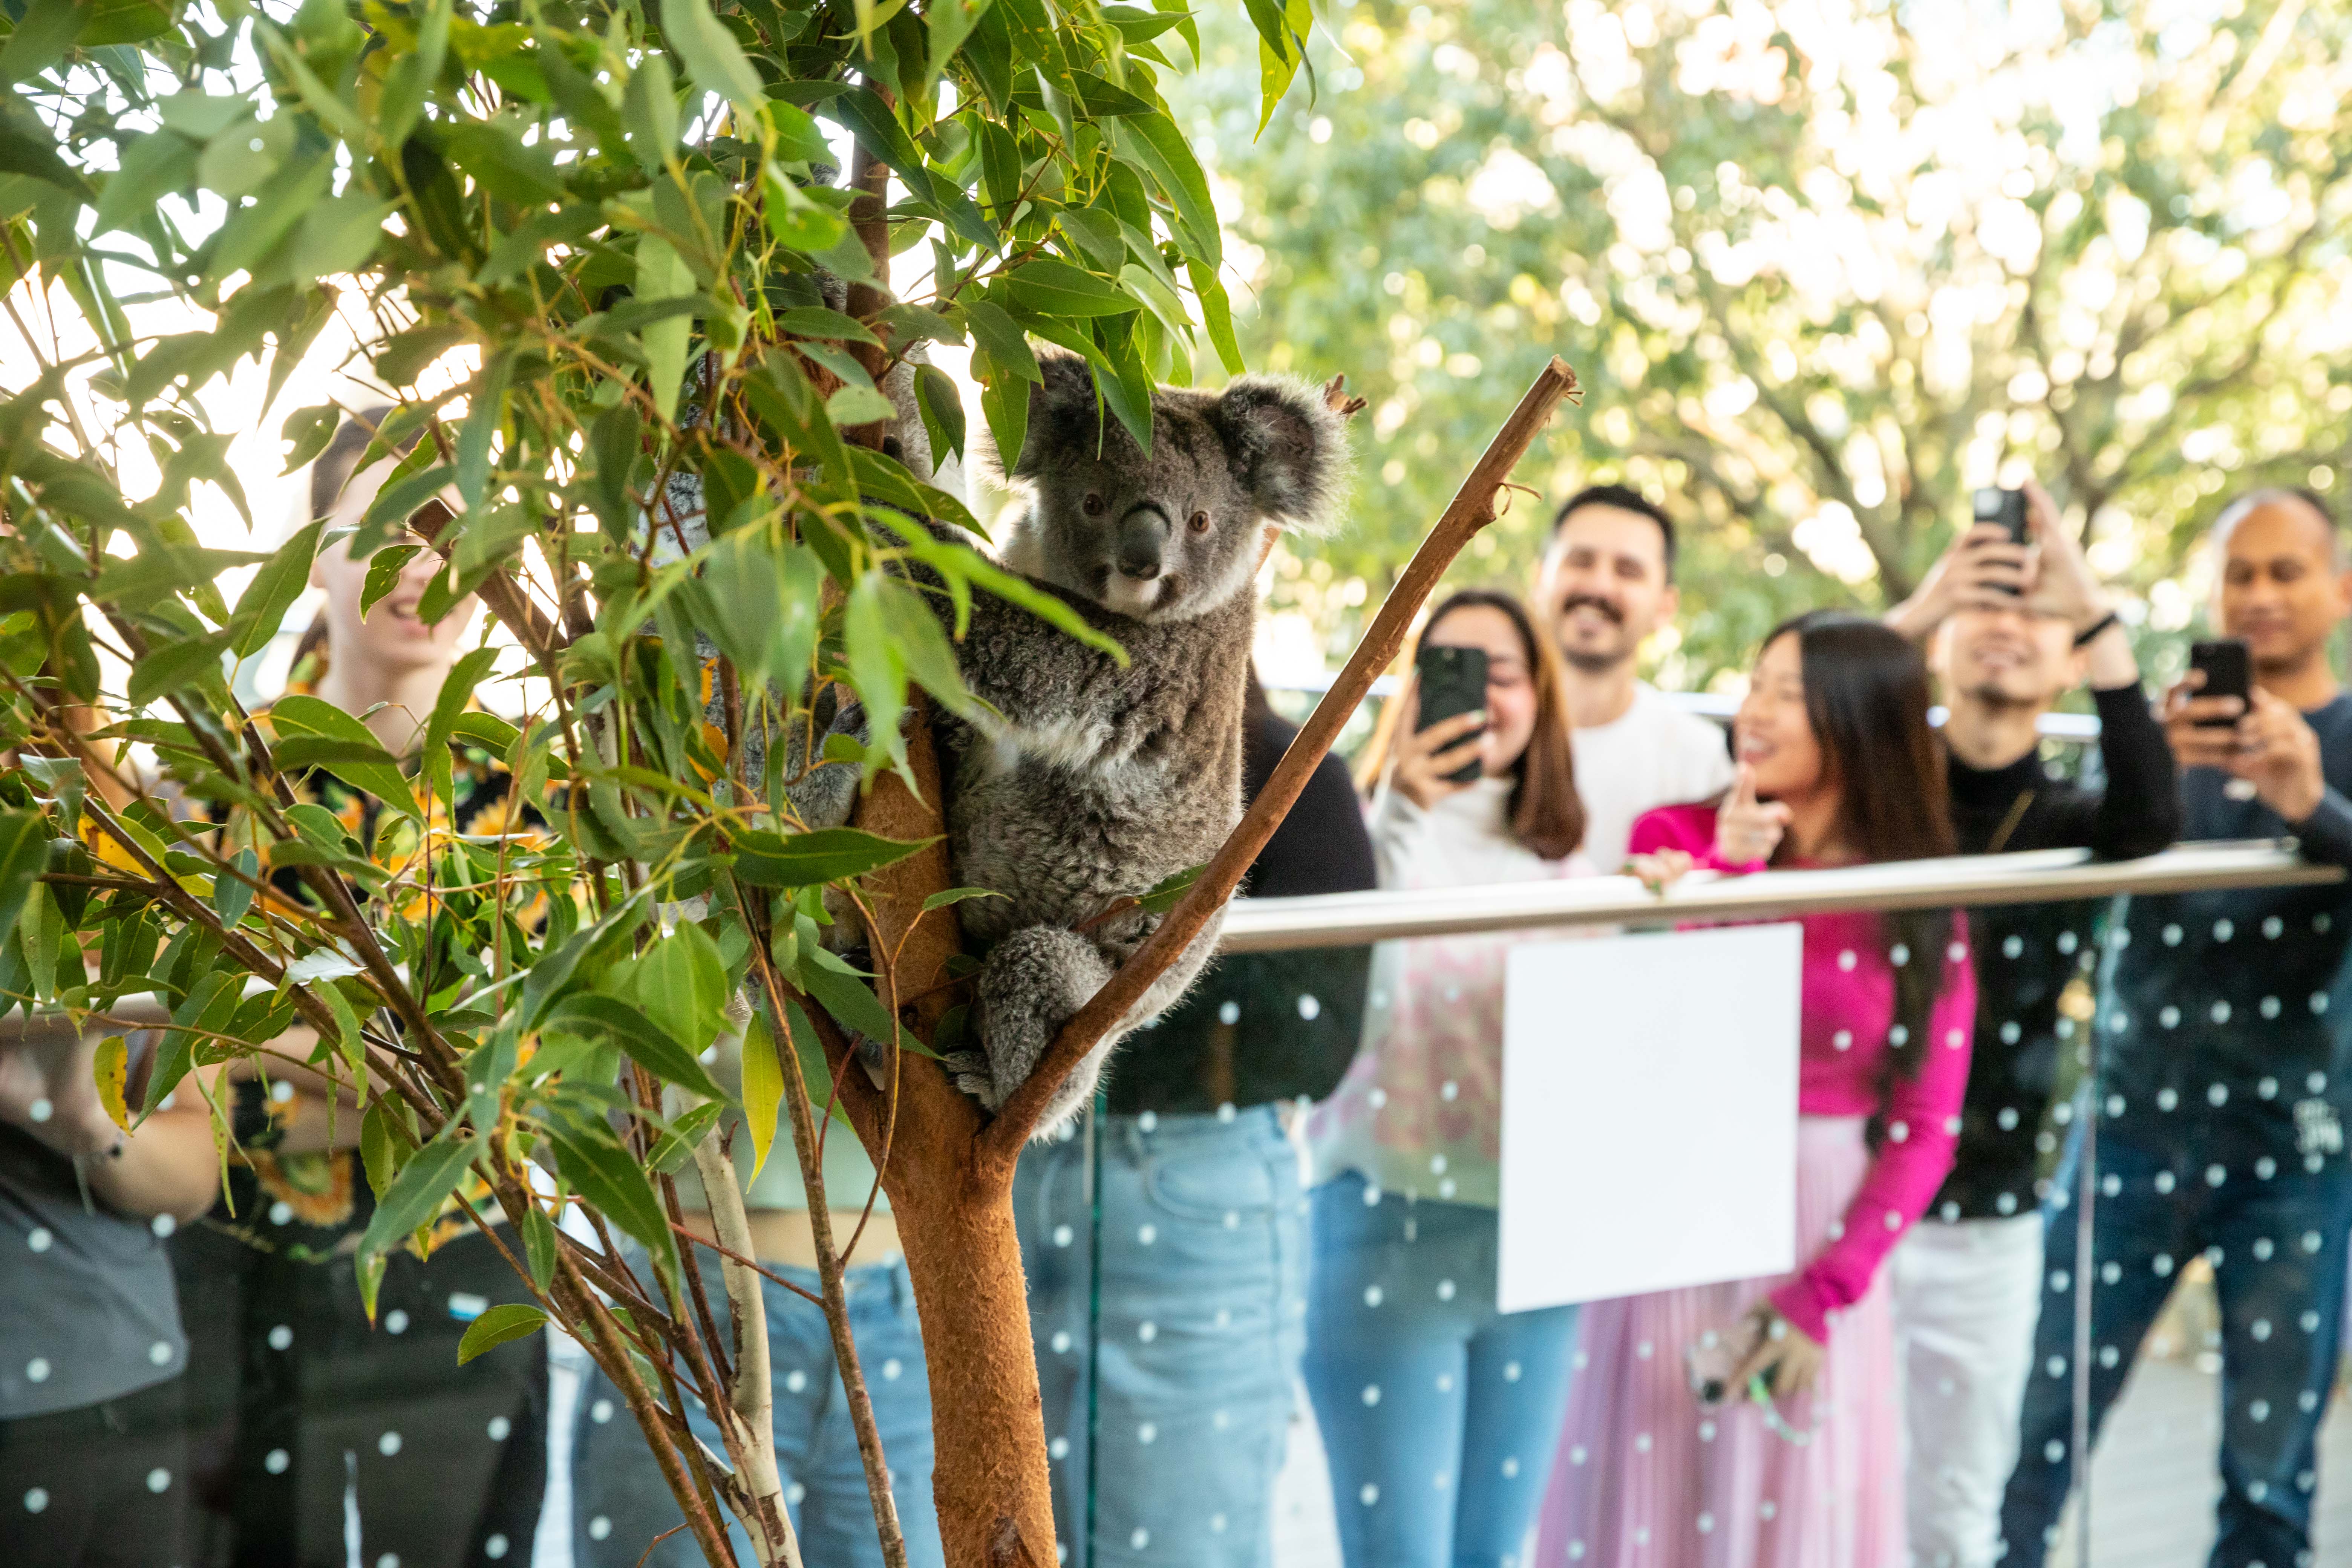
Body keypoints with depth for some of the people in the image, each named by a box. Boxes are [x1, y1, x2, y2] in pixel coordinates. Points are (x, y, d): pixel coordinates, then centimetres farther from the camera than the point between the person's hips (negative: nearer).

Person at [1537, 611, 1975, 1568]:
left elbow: (1926, 1130, -3)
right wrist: (1727, 873, -18)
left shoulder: (1922, 912, 0)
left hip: (1823, 1239, 0)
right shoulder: (1679, 838, 0)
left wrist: (1824, 1295, -11)